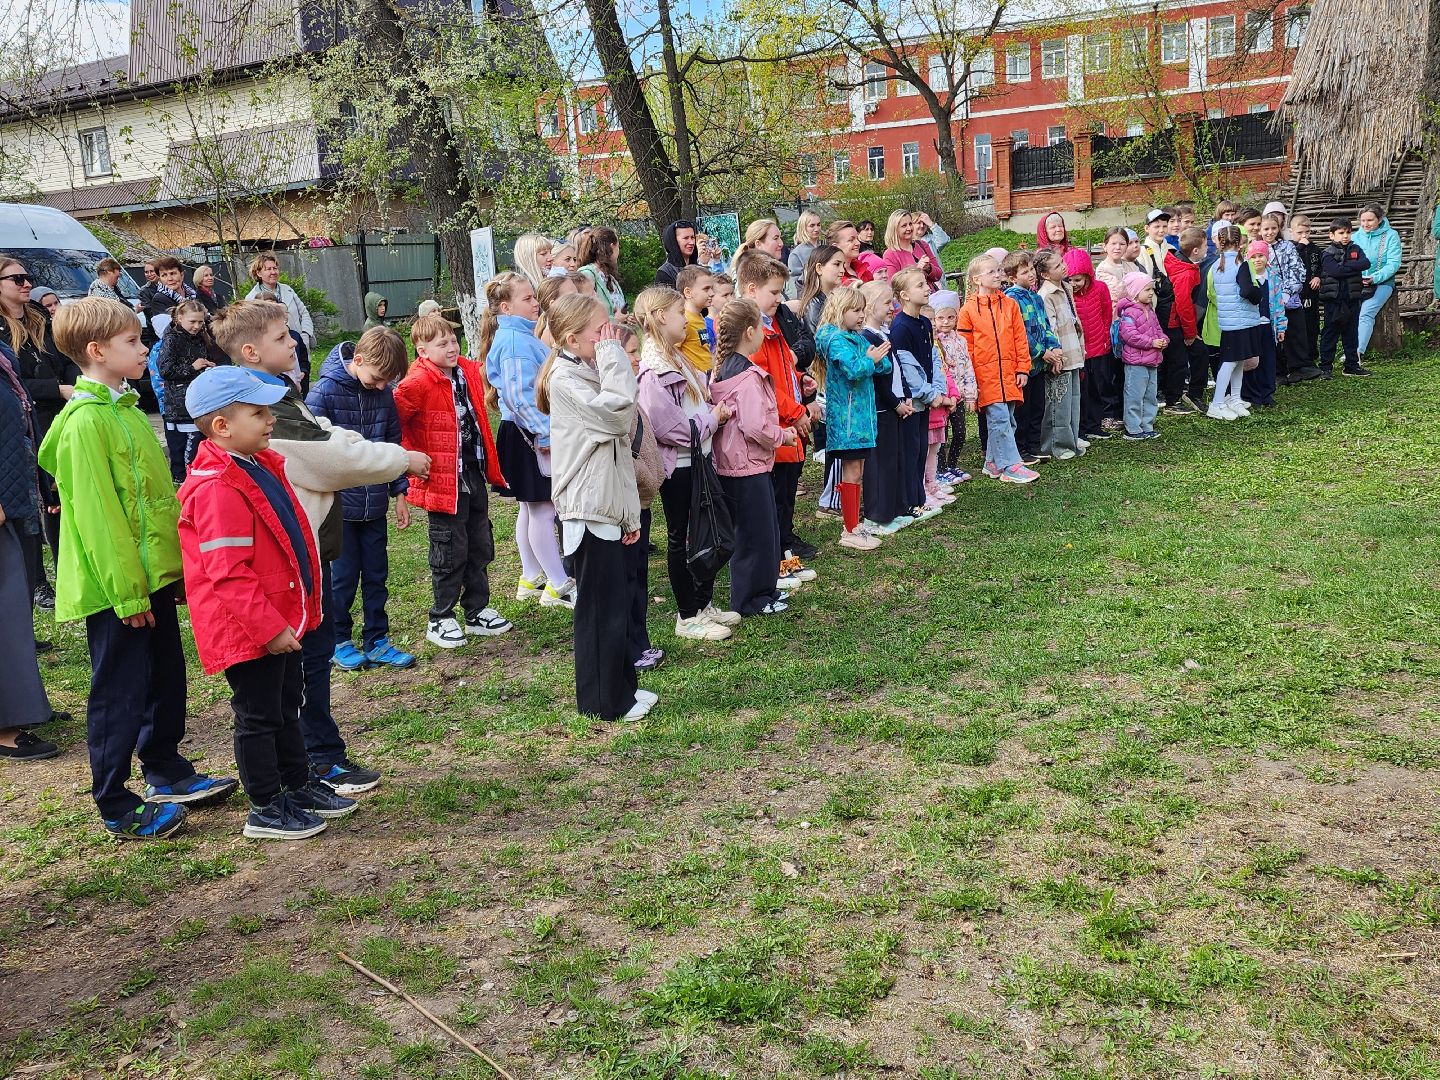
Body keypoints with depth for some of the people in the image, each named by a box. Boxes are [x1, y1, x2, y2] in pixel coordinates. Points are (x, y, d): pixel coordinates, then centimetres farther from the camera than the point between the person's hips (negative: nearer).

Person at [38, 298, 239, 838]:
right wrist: (125, 591, -20)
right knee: (120, 692, 2)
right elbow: (96, 513, -21)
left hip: (155, 574, 9)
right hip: (117, 587, -9)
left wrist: (177, 563, 17)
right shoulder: (85, 421, -18)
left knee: (166, 678, 19)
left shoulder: (127, 408, 12)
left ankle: (166, 772, 35)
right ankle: (117, 807, 15)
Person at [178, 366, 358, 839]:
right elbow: (228, 572, -26)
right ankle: (266, 810, 18)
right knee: (258, 716, 4)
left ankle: (299, 786, 36)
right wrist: (269, 627, -24)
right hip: (248, 629, -10)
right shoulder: (217, 489, -24)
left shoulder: (261, 466, 8)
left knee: (286, 707, 21)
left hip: (281, 618, 10)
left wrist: (288, 617, 22)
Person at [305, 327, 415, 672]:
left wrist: (399, 492, 10)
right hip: (339, 504, -5)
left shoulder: (384, 393, 2)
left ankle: (376, 641, 24)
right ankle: (338, 642, 22)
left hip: (375, 504, 5)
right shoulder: (325, 392, -14)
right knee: (343, 577, 5)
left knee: (377, 575, 12)